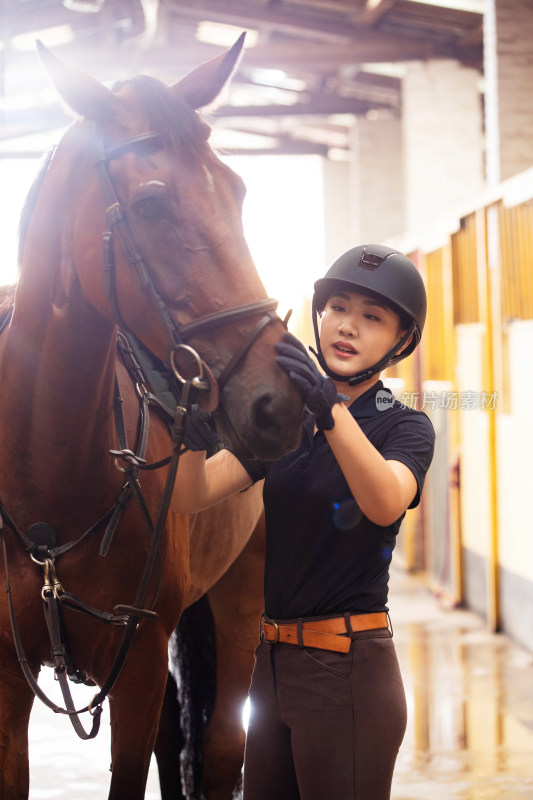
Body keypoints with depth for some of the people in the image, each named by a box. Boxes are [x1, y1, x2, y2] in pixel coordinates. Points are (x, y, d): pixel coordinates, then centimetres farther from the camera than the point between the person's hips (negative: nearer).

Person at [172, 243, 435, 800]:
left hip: (348, 669, -6)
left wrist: (331, 410, -43)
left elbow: (385, 504, -28)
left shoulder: (405, 427, -5)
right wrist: (197, 434, -23)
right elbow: (191, 497, -2)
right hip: (275, 659, 6)